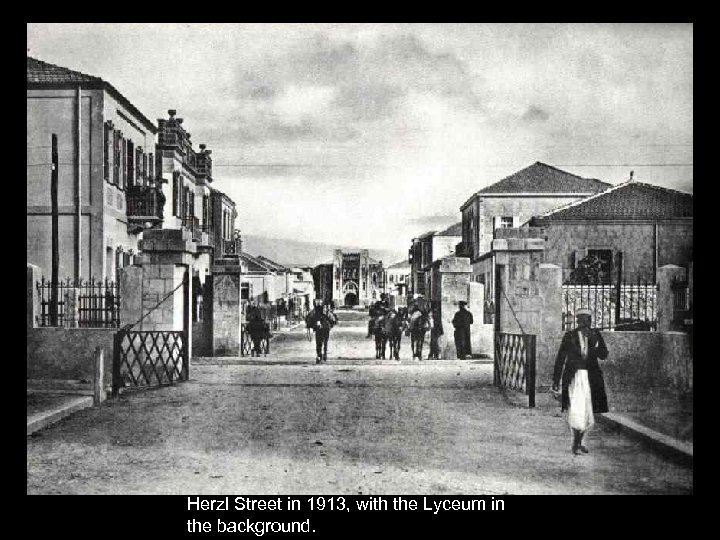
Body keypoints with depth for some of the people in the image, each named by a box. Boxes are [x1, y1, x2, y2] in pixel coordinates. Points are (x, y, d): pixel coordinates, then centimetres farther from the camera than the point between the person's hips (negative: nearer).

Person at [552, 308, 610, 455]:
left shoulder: (596, 335, 3)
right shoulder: (569, 336, -2)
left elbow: (604, 355, -6)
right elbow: (560, 359, 2)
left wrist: (593, 341, -20)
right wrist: (555, 380, 0)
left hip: (591, 379, 3)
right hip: (573, 378, -3)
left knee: (588, 412, 8)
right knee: (576, 410, -14)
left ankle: (579, 442, 29)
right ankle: (575, 444, 2)